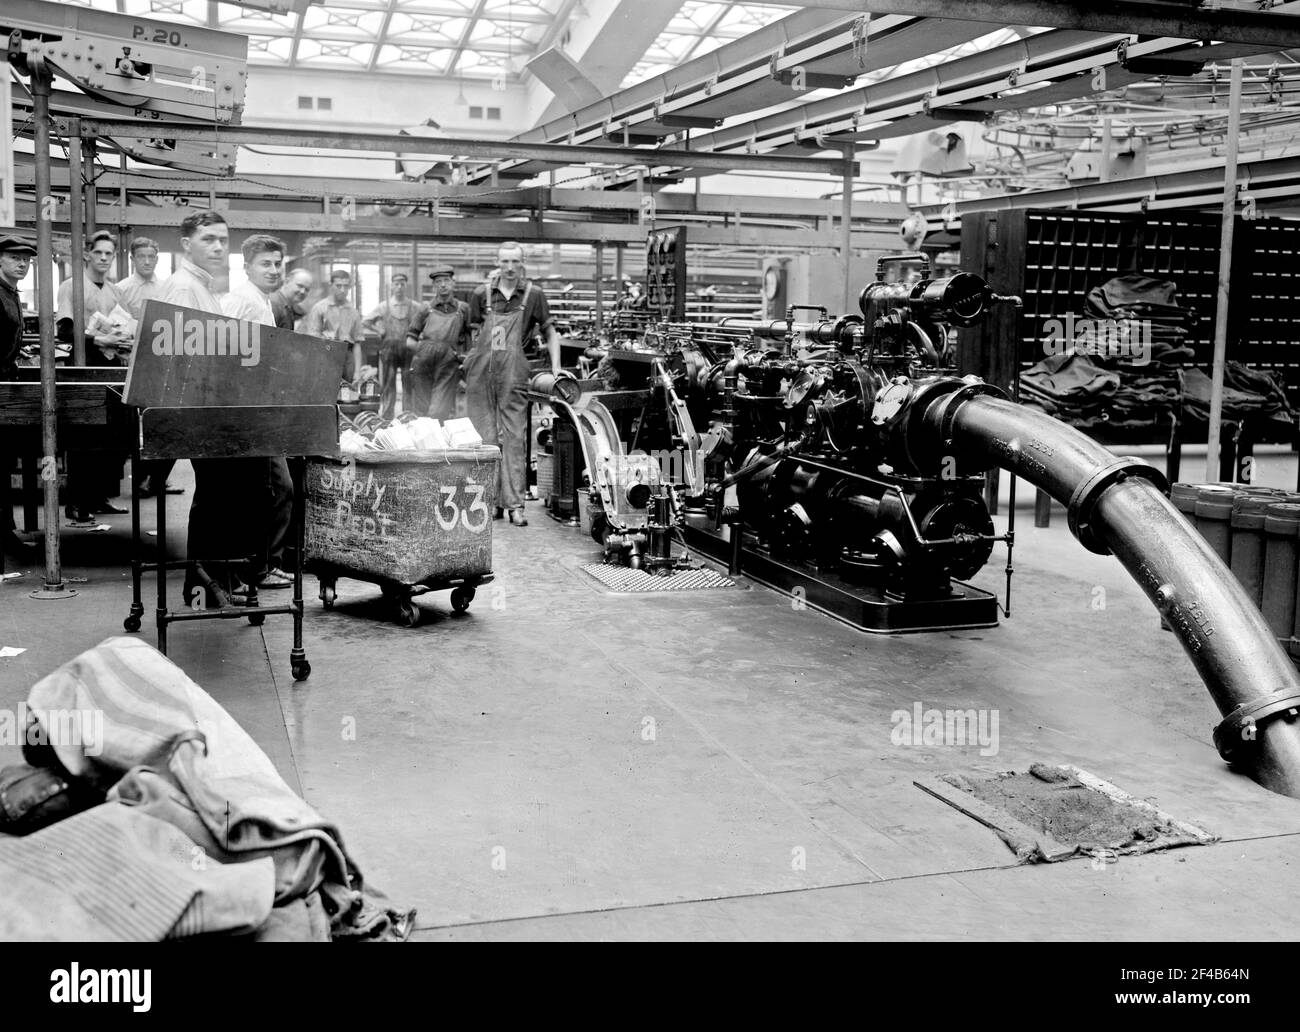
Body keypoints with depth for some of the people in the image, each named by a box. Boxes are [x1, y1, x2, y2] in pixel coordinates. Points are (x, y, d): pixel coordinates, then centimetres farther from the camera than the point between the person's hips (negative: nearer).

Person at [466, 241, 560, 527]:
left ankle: (515, 504, -7)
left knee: (513, 437, -6)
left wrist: (556, 369, 5)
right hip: (481, 371, 2)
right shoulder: (482, 293, 9)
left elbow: (550, 332, 12)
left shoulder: (533, 294, 5)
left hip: (514, 373, -2)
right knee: (485, 438, 3)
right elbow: (475, 332, 16)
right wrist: (471, 361, 5)